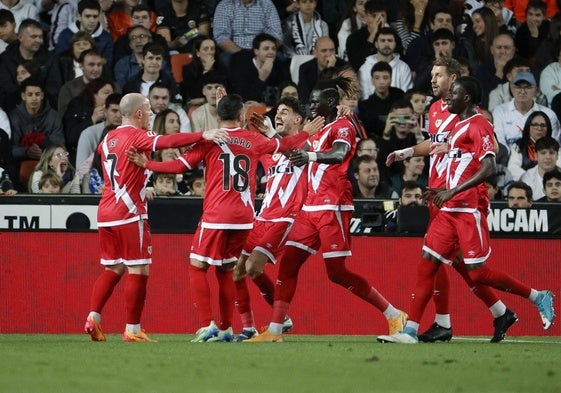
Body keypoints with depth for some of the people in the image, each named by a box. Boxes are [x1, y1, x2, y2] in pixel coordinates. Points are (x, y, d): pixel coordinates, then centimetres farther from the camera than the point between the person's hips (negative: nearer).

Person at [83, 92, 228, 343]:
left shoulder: (108, 138, 14)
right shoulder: (136, 136, -9)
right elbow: (167, 142, -26)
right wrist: (202, 136, -33)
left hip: (105, 213, 8)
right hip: (129, 214, -8)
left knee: (113, 269, 15)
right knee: (138, 271, -3)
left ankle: (93, 318, 4)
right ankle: (132, 330, -5)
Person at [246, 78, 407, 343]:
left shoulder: (342, 127, -8)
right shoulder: (317, 130, 19)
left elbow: (339, 154, -30)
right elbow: (299, 158, 35)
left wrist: (309, 155, -48)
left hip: (333, 208, -9)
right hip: (311, 209, 9)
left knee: (337, 273, -9)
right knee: (288, 263, 1)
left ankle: (394, 316, 0)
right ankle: (275, 330, 1)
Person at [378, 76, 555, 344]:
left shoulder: (479, 126, -11)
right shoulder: (459, 126, 18)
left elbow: (488, 168, -23)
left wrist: (453, 191, -27)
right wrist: (443, 192, 22)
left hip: (470, 209, -9)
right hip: (450, 209, 9)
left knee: (478, 273, -8)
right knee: (426, 265, 1)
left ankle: (538, 297, 7)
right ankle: (411, 331, -1)